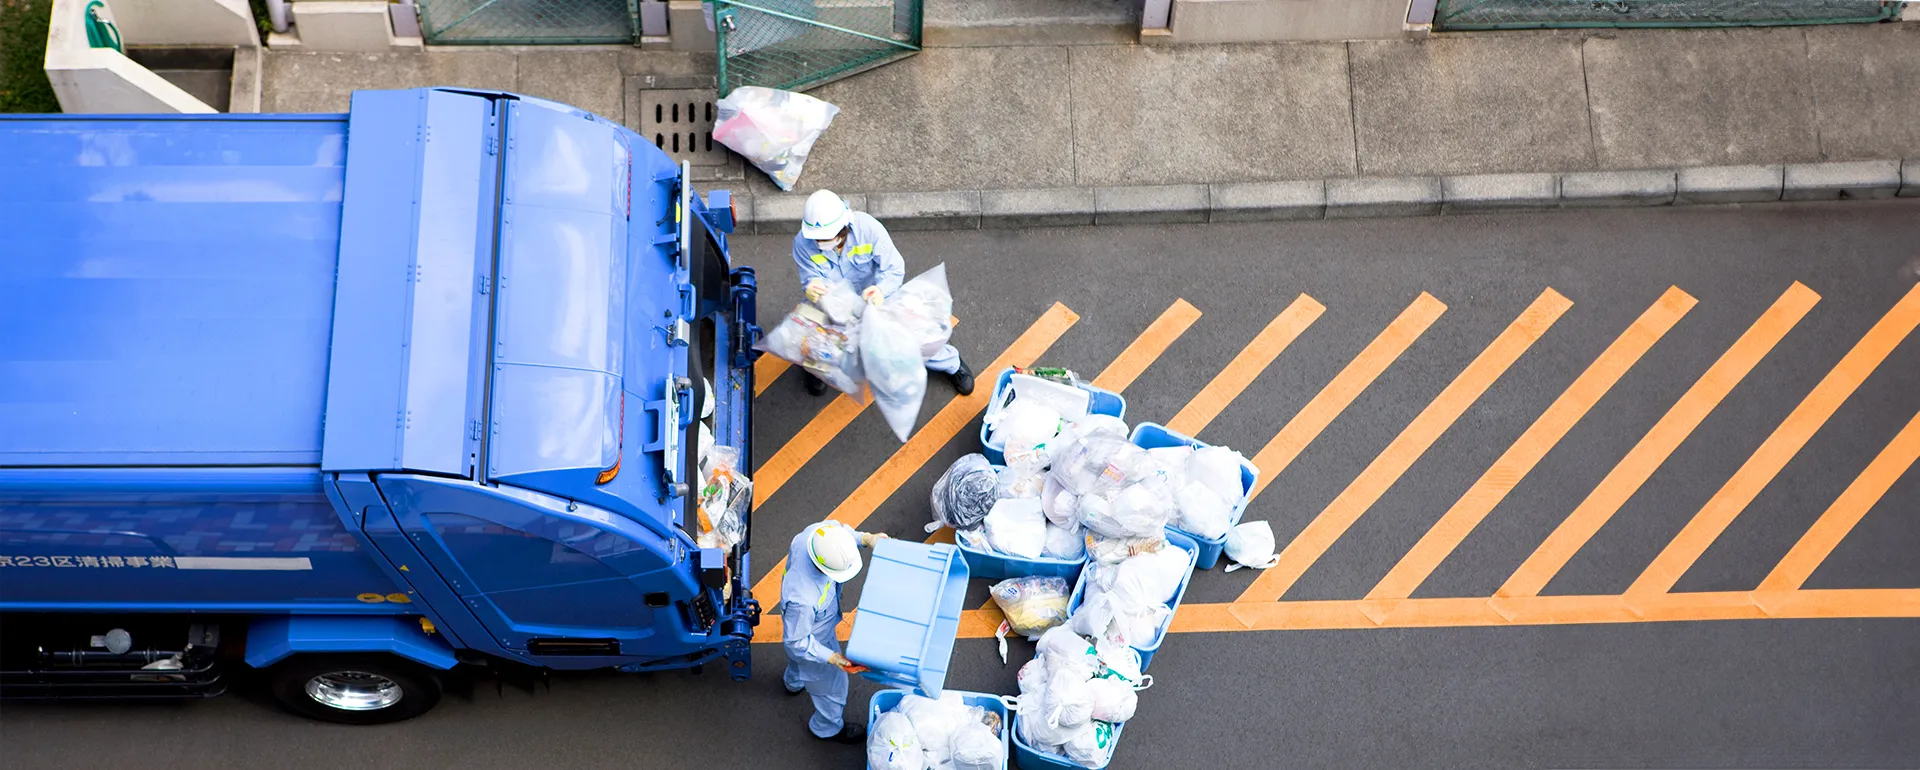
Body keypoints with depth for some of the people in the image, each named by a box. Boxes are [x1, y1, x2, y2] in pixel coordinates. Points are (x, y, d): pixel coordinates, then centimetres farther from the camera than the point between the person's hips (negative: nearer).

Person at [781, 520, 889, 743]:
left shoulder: (815, 532, -34)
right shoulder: (803, 599, -50)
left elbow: (838, 527, -8)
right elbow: (798, 642, -31)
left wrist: (865, 538, -23)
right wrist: (831, 657, -34)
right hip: (812, 639, -7)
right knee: (832, 687, 23)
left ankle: (793, 682, 74)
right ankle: (828, 728, 54)